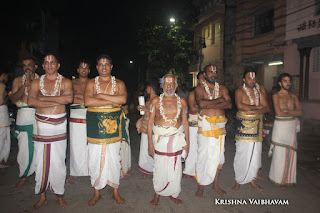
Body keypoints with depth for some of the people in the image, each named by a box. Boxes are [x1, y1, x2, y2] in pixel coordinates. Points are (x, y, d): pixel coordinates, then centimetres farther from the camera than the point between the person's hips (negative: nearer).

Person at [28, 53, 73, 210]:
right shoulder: (36, 82, 9)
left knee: (58, 162, 2)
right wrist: (57, 101, -13)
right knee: (40, 162, 6)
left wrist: (44, 98, -13)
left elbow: (69, 98, -16)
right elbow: (30, 101, -8)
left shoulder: (65, 82, 4)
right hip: (40, 125, 2)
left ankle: (59, 195, 18)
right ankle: (42, 196, 22)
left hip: (59, 126, -1)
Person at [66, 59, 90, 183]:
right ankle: (74, 172, 20)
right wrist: (85, 100, -9)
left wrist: (77, 95, -10)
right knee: (75, 145, 6)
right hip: (75, 118, 1)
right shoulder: (72, 83, 10)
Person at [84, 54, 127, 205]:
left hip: (113, 125, 0)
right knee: (95, 159, 5)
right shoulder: (91, 83, 6)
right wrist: (112, 101, -14)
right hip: (95, 125, 0)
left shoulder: (119, 83, 7)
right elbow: (87, 101, -12)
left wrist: (101, 96, -13)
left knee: (114, 159, 6)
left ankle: (115, 191, 23)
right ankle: (97, 192, 24)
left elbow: (123, 99, -13)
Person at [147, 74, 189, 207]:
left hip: (177, 138, 2)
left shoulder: (181, 102, 4)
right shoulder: (156, 101, 0)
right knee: (159, 167, 5)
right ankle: (157, 194, 25)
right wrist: (150, 142, -5)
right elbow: (150, 122, 0)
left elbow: (185, 122, 8)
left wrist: (187, 142, 5)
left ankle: (173, 194, 29)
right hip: (160, 138, -1)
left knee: (175, 167, 9)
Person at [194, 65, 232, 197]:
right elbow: (201, 103, -19)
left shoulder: (222, 88, 11)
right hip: (205, 125, -4)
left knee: (218, 155, 11)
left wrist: (209, 105, -14)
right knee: (204, 155, -1)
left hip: (220, 125, 4)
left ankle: (215, 185, 26)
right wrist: (219, 100, -10)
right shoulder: (200, 88, 1)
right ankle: (201, 185, 14)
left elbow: (229, 104, -4)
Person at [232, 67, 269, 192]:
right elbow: (239, 105, -24)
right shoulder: (240, 91, -4)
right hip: (243, 124, -4)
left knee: (256, 154, 9)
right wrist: (257, 107, -14)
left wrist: (251, 110, -16)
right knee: (242, 153, -3)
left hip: (257, 125, 4)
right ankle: (239, 180, 13)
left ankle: (252, 180, 24)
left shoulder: (260, 89, 9)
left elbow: (266, 108, 1)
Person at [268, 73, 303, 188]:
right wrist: (293, 113, -5)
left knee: (291, 153, 10)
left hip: (292, 126, 5)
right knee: (280, 153, 0)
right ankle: (278, 179, 15)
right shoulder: (276, 95, -5)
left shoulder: (294, 97, 10)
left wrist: (288, 111, -13)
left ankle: (288, 178, 25)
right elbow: (279, 113, -15)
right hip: (280, 126, -5)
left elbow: (300, 112, 0)